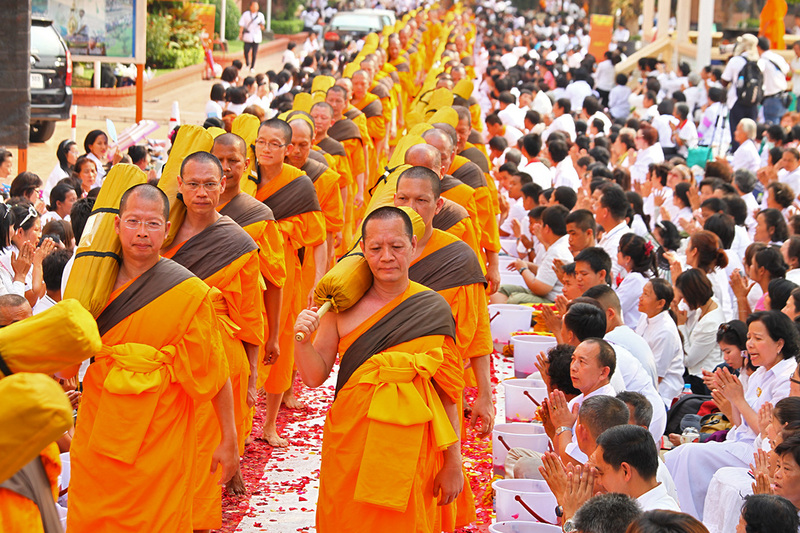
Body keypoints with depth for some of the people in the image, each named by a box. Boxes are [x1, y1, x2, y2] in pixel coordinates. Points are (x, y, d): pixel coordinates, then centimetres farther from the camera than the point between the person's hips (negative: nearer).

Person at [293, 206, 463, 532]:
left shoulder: (434, 310, -2)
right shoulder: (344, 307, -1)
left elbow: (447, 393, 0)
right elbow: (315, 376, 2)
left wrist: (453, 463, 0)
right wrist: (302, 339, -17)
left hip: (409, 452, -1)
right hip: (348, 446, 1)